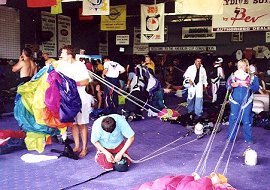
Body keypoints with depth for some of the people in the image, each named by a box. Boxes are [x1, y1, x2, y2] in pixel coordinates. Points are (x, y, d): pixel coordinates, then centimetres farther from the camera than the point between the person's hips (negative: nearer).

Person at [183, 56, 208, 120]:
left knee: (199, 99, -6)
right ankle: (190, 110, 28)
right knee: (190, 98, 6)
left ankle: (198, 113, -2)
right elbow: (185, 75, 0)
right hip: (192, 85, -1)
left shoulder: (203, 69, 12)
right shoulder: (190, 68, 0)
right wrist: (189, 79, -17)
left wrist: (205, 85, 22)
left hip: (199, 86, 1)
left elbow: (204, 77, 23)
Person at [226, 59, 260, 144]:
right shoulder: (233, 75, 7)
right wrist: (232, 85, -19)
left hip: (247, 101, -1)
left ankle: (248, 139, 16)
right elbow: (228, 85, 3)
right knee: (233, 119, 4)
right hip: (235, 101, 1)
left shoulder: (252, 77, 4)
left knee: (247, 120, 4)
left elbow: (256, 88, -3)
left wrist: (248, 86, -21)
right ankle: (230, 137, 15)